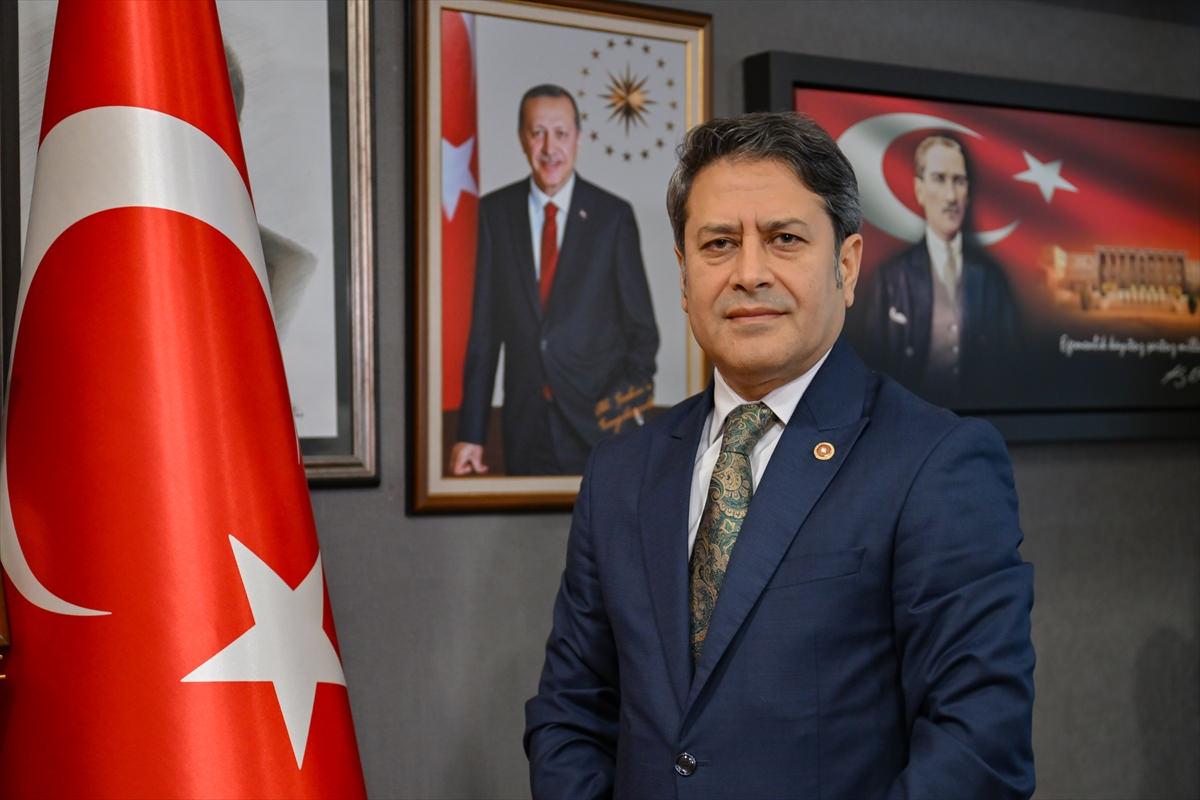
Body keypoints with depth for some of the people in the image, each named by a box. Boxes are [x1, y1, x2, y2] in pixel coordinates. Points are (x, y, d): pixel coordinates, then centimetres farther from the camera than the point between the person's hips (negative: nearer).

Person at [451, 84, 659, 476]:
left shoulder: (613, 214, -1)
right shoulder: (495, 212, 3)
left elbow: (641, 326, 3)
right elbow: (484, 326, 4)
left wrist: (631, 402, -11)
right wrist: (471, 433, 1)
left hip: (599, 422, -1)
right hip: (525, 425, 1)